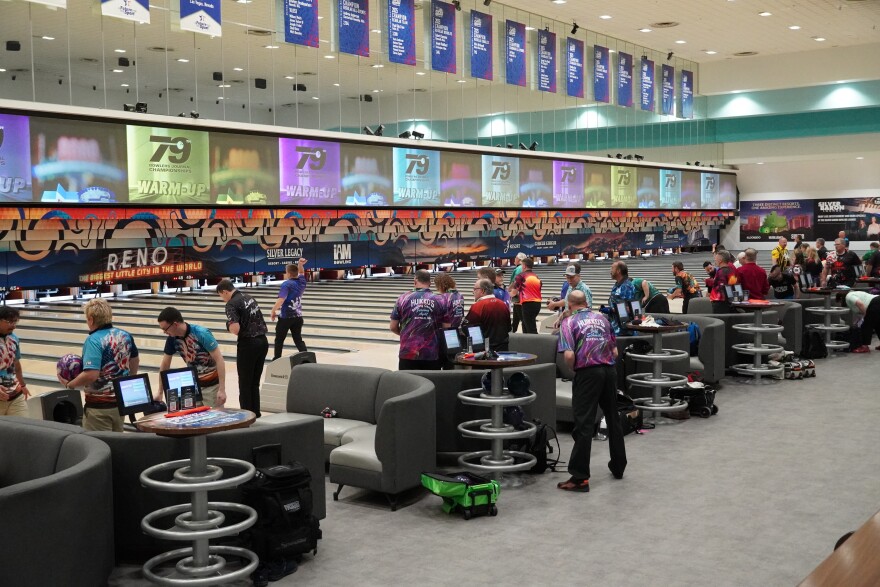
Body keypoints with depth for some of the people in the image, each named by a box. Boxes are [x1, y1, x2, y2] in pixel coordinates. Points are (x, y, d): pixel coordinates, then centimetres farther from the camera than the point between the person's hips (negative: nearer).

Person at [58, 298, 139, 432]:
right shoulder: (125, 335, 3)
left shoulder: (93, 341, -20)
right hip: (121, 400, 7)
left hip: (100, 406, -7)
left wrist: (69, 384, -13)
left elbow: (91, 375, -28)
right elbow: (135, 361, 18)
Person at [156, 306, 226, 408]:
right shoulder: (172, 339, -7)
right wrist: (160, 393, 9)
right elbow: (165, 365, 6)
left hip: (212, 385, -5)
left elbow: (219, 360, -22)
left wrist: (222, 389, -26)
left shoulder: (201, 334, -24)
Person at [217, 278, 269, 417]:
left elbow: (235, 329, -22)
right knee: (255, 382, 16)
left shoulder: (232, 304, -13)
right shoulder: (249, 297, 12)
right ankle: (255, 413, 21)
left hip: (248, 344, -7)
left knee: (245, 384, 5)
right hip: (262, 341, 7)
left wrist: (228, 325, -3)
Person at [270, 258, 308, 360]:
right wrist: (300, 265, 12)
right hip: (298, 317, 6)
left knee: (279, 340, 10)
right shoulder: (301, 282, 4)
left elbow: (281, 299, -27)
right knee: (298, 339, 10)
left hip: (285, 317, -6)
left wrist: (273, 311, -19)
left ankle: (277, 359, 17)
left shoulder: (286, 284, -17)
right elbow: (301, 273, 28)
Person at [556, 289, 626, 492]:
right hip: (609, 370, 5)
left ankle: (580, 478, -6)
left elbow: (569, 355, -14)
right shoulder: (602, 319, 14)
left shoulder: (569, 322, -1)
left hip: (587, 373, -5)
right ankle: (618, 467, 31)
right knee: (613, 419, 19)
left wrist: (573, 369, 4)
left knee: (584, 424, -5)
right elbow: (615, 351, 13)